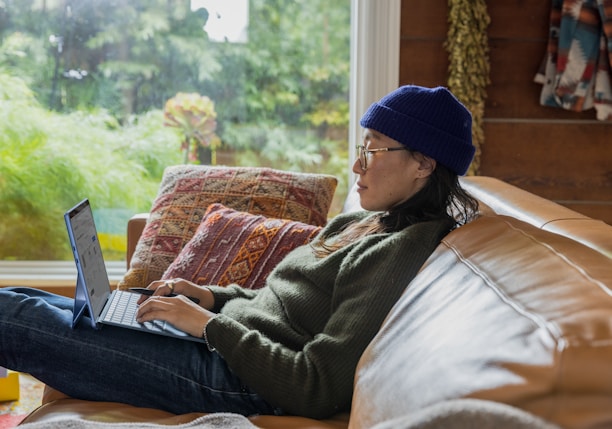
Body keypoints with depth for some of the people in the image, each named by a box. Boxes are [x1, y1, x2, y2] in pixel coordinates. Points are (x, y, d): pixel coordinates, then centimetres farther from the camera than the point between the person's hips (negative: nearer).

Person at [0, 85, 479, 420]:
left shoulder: (400, 252, -17)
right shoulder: (354, 224, 13)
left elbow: (317, 391, -23)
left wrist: (209, 325, -18)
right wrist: (210, 296, 8)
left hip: (236, 382, -9)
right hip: (222, 343, 9)